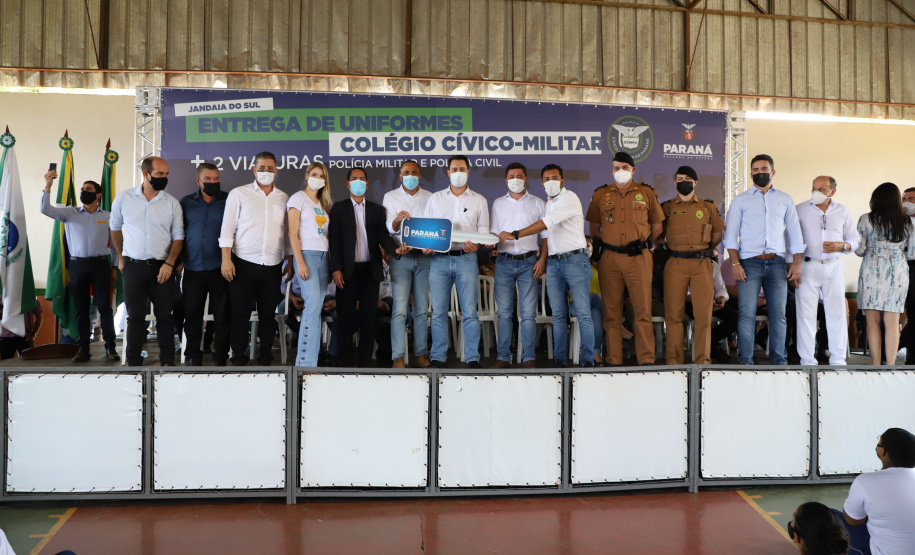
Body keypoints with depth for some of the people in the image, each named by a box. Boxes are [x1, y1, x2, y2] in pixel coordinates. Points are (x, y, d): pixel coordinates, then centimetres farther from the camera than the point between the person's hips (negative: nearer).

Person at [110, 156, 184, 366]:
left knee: (164, 316, 3)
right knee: (135, 316, 6)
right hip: (133, 267, 0)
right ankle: (133, 362, 14)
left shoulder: (172, 203, 1)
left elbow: (178, 237, 1)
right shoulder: (123, 199, 2)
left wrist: (169, 264, -11)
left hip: (162, 268, 0)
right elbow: (115, 228, 16)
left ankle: (167, 361, 13)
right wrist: (120, 258, 14)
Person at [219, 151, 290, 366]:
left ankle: (265, 359, 17)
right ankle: (238, 360, 11)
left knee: (268, 315, 7)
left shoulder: (283, 198, 11)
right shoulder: (238, 194, 3)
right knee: (240, 314, 1)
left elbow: (288, 233, 15)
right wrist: (226, 259, -8)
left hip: (272, 266, 2)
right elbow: (227, 228, -1)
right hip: (243, 265, -2)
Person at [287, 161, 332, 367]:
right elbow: (293, 233, -6)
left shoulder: (323, 203, 20)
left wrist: (332, 263, 6)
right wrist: (300, 262, -15)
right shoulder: (299, 198, 2)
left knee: (316, 308, 3)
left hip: (324, 257, 6)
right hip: (307, 255, -6)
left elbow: (326, 233, 16)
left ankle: (312, 357, 6)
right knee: (313, 306, -16)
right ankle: (305, 361, -14)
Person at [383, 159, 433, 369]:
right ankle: (398, 356, -7)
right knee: (400, 309, -8)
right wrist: (397, 220, -25)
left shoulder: (429, 197, 12)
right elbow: (389, 227, -3)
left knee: (422, 309, 4)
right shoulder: (391, 197, 8)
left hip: (424, 256, 2)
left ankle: (421, 353, 10)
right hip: (401, 256, -2)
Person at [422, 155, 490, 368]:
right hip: (439, 259, 1)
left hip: (466, 259, -1)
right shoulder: (435, 199, 14)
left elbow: (484, 230, 7)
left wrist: (476, 246, -14)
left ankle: (472, 359, 2)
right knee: (439, 312, 2)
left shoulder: (479, 200, 11)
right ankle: (438, 358, 9)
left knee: (469, 312, -3)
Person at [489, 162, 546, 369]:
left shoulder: (537, 203, 11)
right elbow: (493, 232, 15)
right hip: (504, 261, 1)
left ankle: (528, 357, 2)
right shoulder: (498, 203, 16)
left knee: (528, 312, -4)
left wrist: (542, 259, -4)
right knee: (504, 312, 1)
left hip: (529, 261, -1)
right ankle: (503, 357, 6)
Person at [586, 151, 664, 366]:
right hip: (609, 258, 1)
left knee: (643, 309, -6)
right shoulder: (600, 195, 12)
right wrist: (608, 241, 7)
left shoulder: (646, 193, 10)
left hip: (639, 258, -1)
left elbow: (657, 226, 16)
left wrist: (642, 242, 9)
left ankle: (647, 360, -2)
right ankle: (614, 361, 6)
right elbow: (594, 229, 17)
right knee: (611, 312, 2)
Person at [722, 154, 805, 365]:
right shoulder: (741, 200, 11)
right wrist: (735, 263, -7)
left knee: (778, 314, 3)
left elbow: (795, 233, 16)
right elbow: (731, 234, 4)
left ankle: (779, 360, 9)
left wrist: (797, 262, 4)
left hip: (777, 263, 2)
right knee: (747, 313, -8)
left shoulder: (785, 200, 17)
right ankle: (745, 360, -5)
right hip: (749, 262, -2)